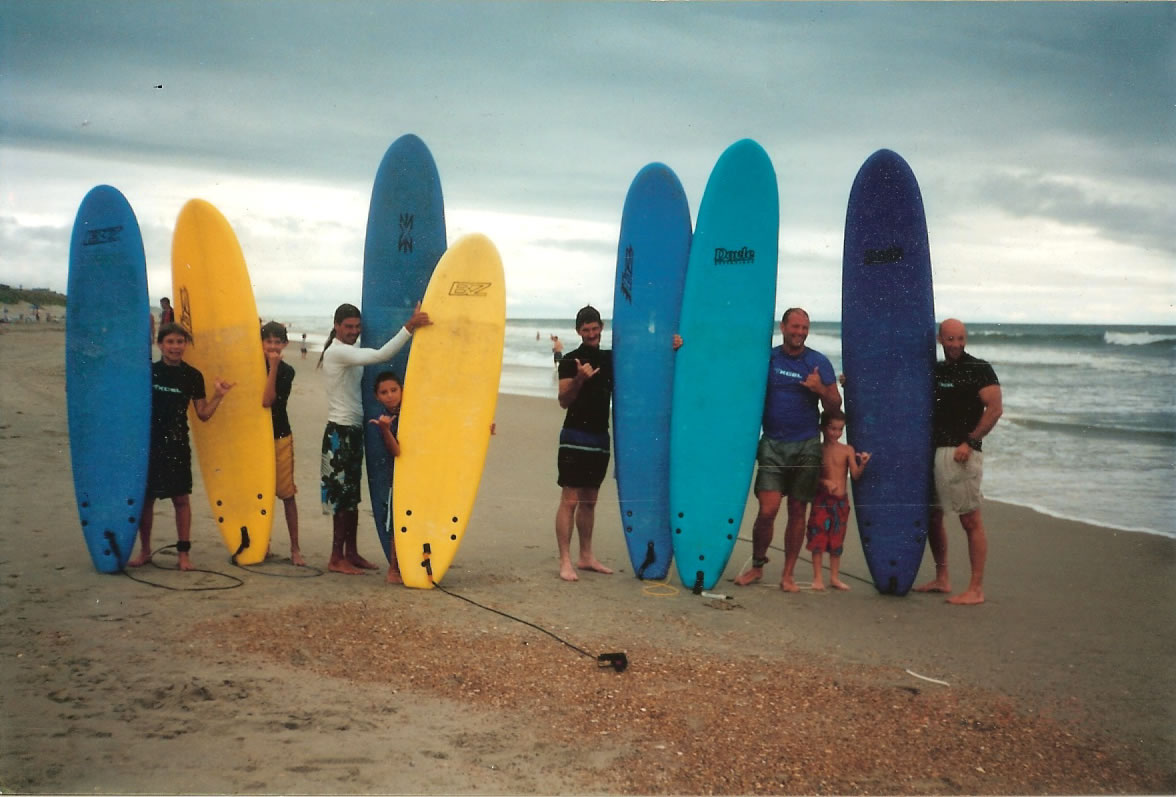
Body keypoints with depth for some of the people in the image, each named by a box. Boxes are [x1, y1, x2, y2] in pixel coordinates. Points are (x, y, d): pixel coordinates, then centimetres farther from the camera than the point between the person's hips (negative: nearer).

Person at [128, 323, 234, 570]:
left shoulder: (193, 376, 2)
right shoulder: (147, 371, 1)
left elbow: (203, 414, 5)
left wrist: (218, 396, -8)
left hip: (177, 444, 0)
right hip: (148, 442, 0)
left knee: (181, 498, 1)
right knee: (145, 497, 5)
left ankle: (183, 552, 11)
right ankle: (144, 551, 20)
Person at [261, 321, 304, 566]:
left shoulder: (286, 371, -2)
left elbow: (268, 400, -16)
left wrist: (273, 367, -18)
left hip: (280, 437, -1)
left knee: (288, 494, -1)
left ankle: (295, 548, 5)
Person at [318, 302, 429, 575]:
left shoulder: (350, 353, 17)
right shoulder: (337, 351, -16)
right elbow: (381, 355, -29)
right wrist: (409, 327, -33)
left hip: (354, 431, 10)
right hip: (340, 432, -10)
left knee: (352, 495, 13)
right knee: (343, 495, -5)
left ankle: (351, 553, 21)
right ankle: (336, 558, 2)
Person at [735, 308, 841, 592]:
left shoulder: (819, 362, 3)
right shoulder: (766, 359, 4)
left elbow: (835, 406, 4)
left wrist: (821, 389, -15)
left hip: (806, 446, 1)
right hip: (772, 444, 0)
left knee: (797, 511, 5)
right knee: (768, 509, -10)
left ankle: (788, 575, 15)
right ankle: (756, 566, 11)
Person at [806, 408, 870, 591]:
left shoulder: (847, 450, -1)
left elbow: (855, 475, -7)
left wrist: (862, 464, -26)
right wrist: (825, 482, -21)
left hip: (841, 500, 2)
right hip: (821, 499, -2)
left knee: (837, 540, 9)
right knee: (818, 538, -3)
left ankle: (835, 577, 19)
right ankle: (817, 577, 5)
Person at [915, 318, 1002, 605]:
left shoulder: (979, 369, -4)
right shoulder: (936, 370, 15)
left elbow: (995, 408, -11)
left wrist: (969, 442, -17)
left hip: (961, 453, -7)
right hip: (933, 450, 7)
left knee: (970, 520, -5)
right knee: (932, 515, 13)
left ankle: (976, 589, -3)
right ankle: (941, 579, 25)